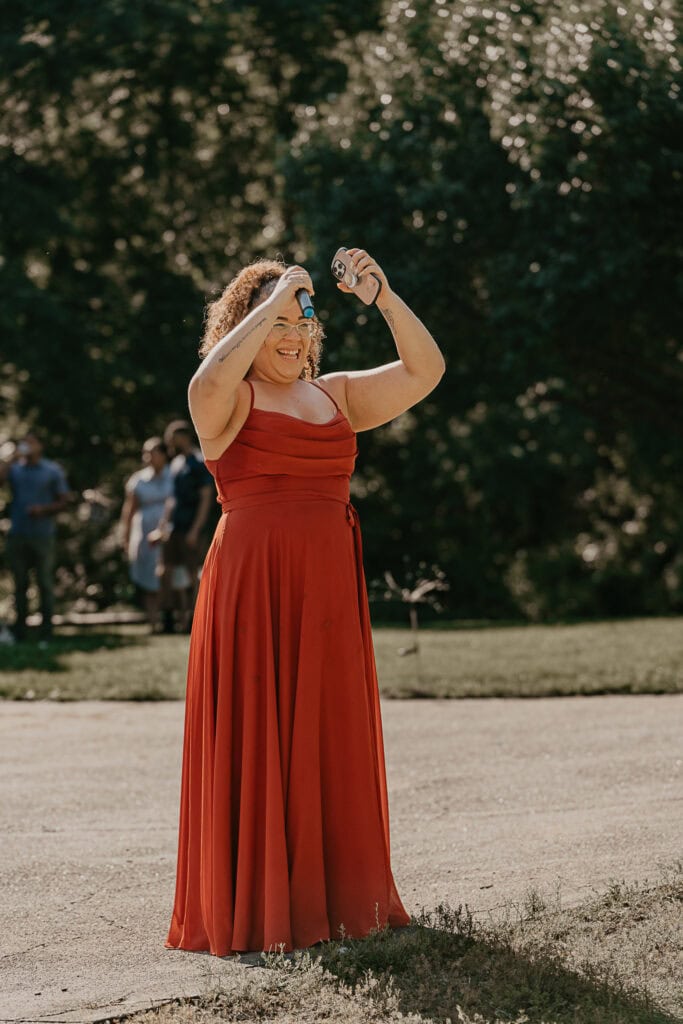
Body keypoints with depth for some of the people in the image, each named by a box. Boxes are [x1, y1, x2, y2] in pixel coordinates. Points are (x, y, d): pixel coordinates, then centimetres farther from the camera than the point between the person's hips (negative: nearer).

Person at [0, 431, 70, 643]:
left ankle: (46, 632, 2)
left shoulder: (52, 471, 4)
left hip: (42, 536, -2)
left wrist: (43, 509, -13)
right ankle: (19, 630, 12)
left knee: (45, 583, -1)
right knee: (19, 583, 6)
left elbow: (63, 502, 3)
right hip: (17, 536, 2)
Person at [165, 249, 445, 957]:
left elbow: (424, 371, 9)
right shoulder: (229, 402, -1)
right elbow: (209, 381, -26)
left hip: (328, 586, 6)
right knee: (255, 739, -4)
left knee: (330, 740, 8)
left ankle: (335, 896, 17)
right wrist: (272, 301, -18)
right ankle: (253, 911, -1)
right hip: (252, 584, -6)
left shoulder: (336, 395, 15)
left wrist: (383, 297, -4)